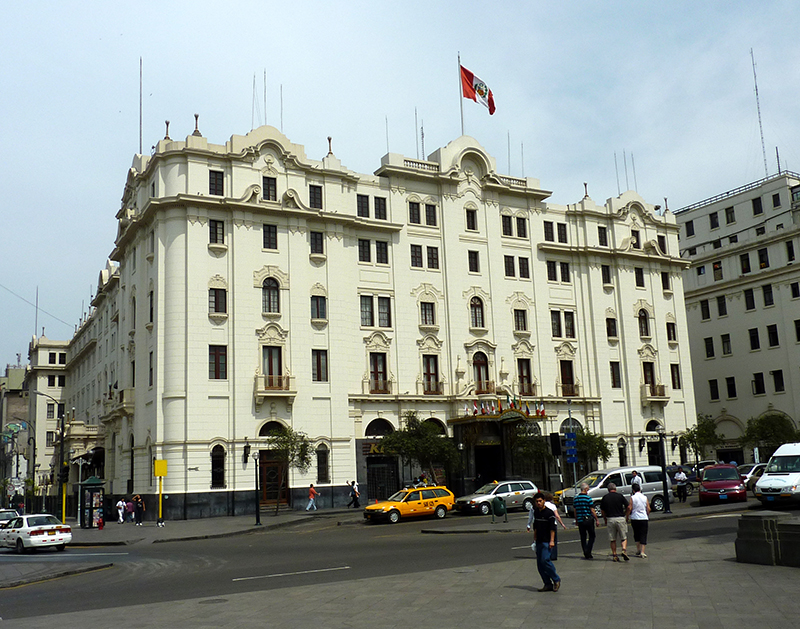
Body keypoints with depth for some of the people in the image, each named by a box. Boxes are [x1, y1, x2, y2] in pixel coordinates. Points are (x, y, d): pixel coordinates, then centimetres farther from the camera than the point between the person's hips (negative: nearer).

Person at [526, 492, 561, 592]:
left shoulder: (549, 513, -8)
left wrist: (552, 541, -17)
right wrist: (535, 540, 22)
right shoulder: (536, 513, 13)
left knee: (545, 560, -19)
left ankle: (556, 579, -2)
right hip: (539, 542, 7)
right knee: (539, 564, 4)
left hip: (547, 542, -7)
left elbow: (552, 528, -10)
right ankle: (548, 584, 10)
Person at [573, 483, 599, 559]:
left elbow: (575, 511, 10)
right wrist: (597, 520, -2)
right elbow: (592, 510, -10)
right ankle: (588, 553, -5)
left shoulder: (575, 499, 5)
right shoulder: (588, 498, -11)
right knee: (591, 536, 7)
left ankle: (585, 554, 9)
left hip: (580, 521, 4)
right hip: (588, 520, -4)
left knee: (583, 538, 11)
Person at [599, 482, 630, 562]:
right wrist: (626, 516, 14)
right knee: (624, 537, 7)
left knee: (612, 539, 11)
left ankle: (614, 555, 12)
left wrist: (605, 519, 21)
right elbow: (628, 507, -1)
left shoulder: (605, 498, 4)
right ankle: (624, 550, -14)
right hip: (620, 518, -2)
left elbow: (602, 510, 8)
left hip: (610, 519, 2)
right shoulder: (620, 496, -1)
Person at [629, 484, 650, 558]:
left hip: (634, 518, -1)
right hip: (644, 518, 1)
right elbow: (648, 509, 3)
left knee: (636, 535, 16)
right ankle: (642, 552, -5)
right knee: (643, 535, 3)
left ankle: (638, 550, 18)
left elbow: (630, 509, -8)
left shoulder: (632, 498, -6)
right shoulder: (645, 497, 1)